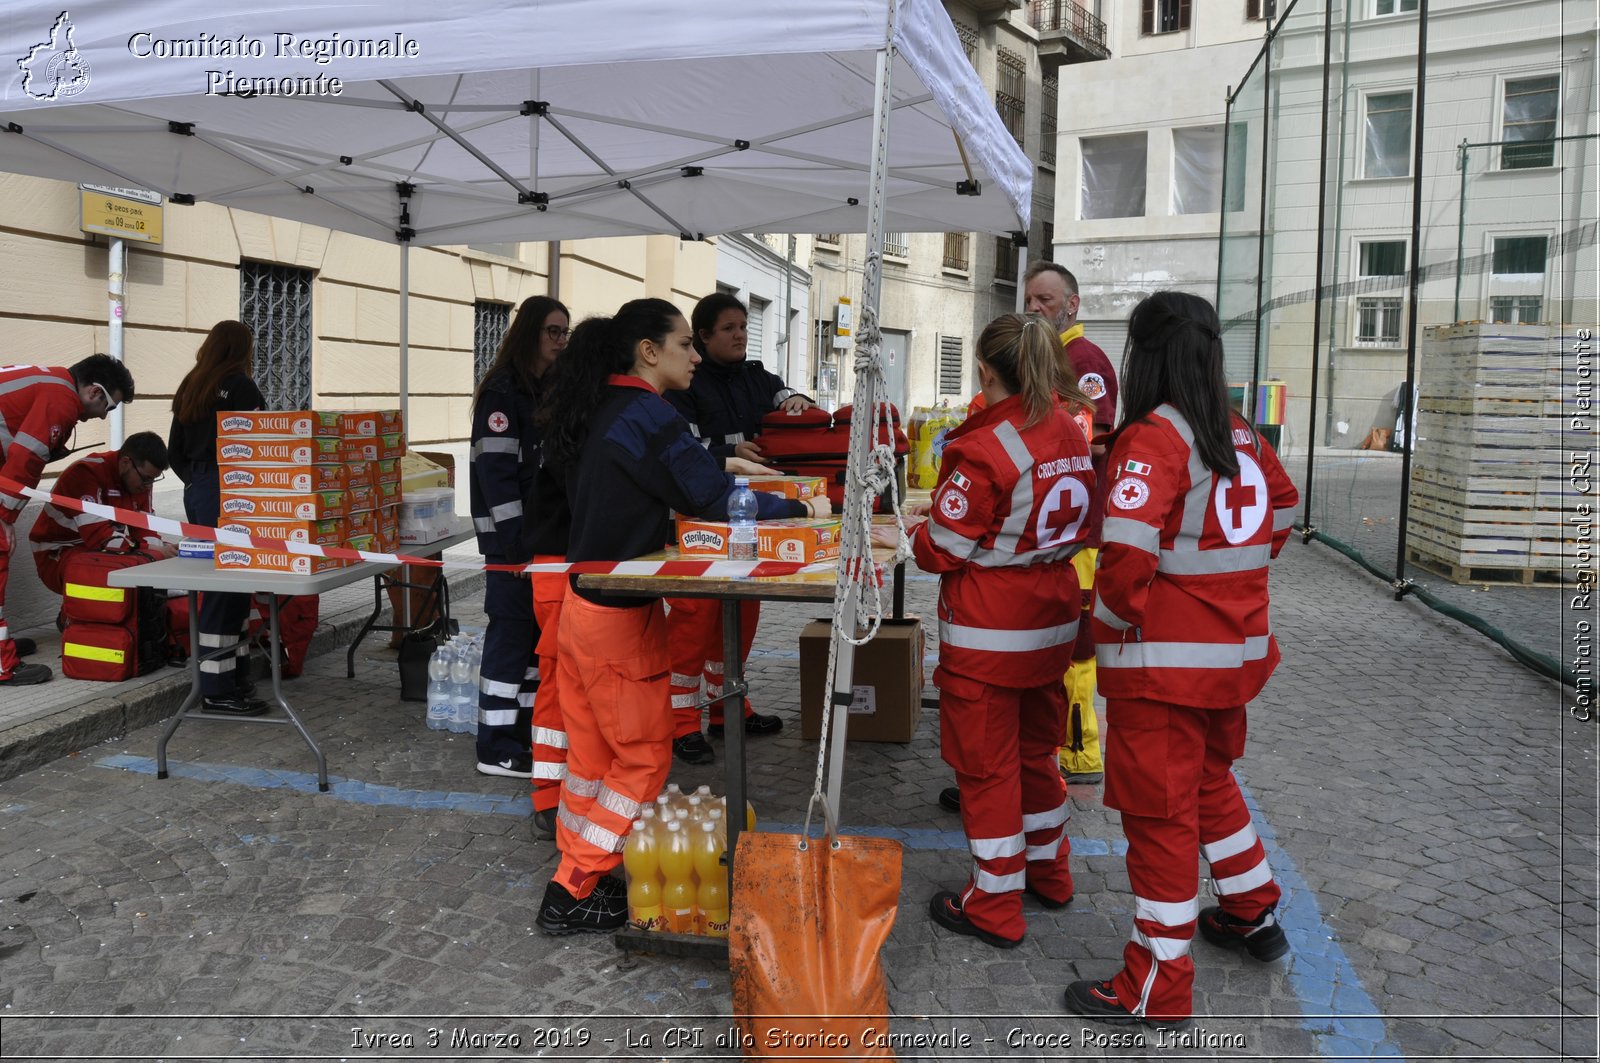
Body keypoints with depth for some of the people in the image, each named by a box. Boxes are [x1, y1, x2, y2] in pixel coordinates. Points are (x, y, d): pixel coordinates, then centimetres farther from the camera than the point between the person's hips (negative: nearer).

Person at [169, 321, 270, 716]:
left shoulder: (190, 387, 15)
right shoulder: (240, 387, -9)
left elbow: (174, 452, 16)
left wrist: (195, 480, 17)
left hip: (196, 492, 9)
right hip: (227, 494, -9)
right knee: (228, 587, -6)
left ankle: (236, 673, 19)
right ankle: (218, 690, -3)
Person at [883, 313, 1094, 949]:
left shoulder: (983, 449, -22)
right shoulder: (1071, 434, 1)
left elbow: (945, 549, -16)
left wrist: (898, 537, 4)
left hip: (989, 633, -7)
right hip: (1052, 621, 7)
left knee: (985, 764, 6)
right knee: (1036, 748, 23)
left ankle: (995, 907, 18)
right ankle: (1048, 871, 39)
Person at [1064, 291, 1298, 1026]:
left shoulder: (1153, 438, -17)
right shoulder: (1241, 436, 6)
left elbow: (1126, 554, -27)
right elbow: (1280, 519, 17)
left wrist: (1118, 619, -10)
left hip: (1165, 663, -8)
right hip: (1237, 649, 8)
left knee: (1160, 813, 2)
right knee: (1210, 781, 28)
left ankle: (1158, 988, 14)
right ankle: (1253, 916, 44)